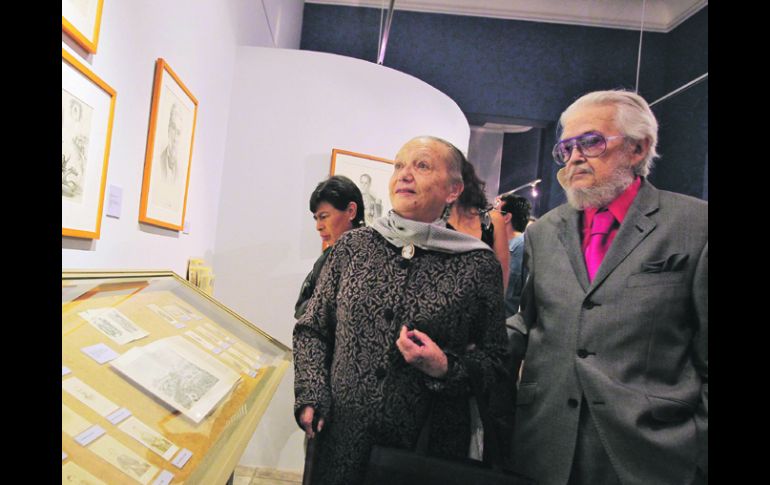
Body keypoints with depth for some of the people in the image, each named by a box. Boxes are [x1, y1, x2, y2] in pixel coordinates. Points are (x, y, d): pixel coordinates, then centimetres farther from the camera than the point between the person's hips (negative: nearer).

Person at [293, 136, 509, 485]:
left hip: (427, 445, -1)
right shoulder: (352, 246, -1)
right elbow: (311, 329, 6)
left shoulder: (479, 265, -7)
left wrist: (445, 367, -17)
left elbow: (495, 358, 1)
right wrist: (311, 397, -5)